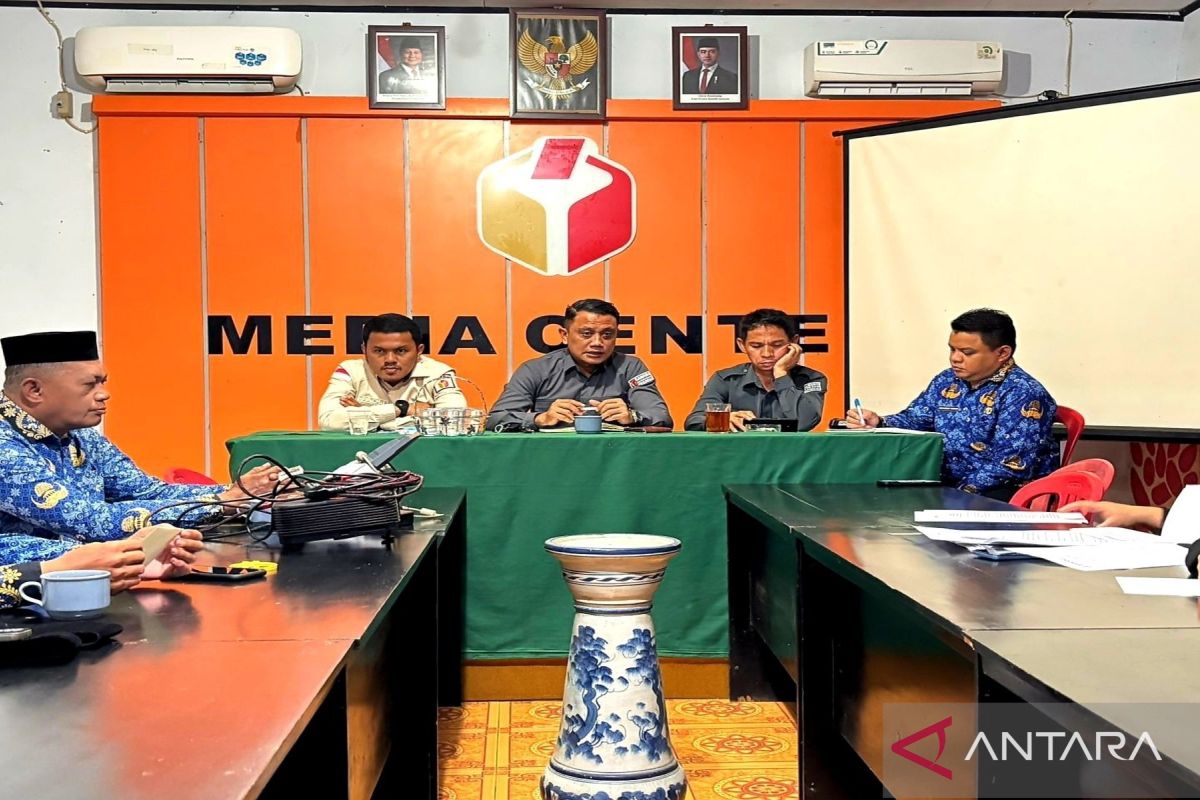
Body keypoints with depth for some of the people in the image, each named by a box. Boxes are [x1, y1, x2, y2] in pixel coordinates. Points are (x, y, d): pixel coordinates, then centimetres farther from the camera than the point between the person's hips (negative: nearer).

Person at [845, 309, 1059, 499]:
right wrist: (879, 423, -1)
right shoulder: (946, 381, 12)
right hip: (944, 484, 7)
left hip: (999, 493, -7)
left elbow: (1011, 463, -20)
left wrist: (963, 494, -26)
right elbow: (913, 420, 20)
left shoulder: (1023, 393, -12)